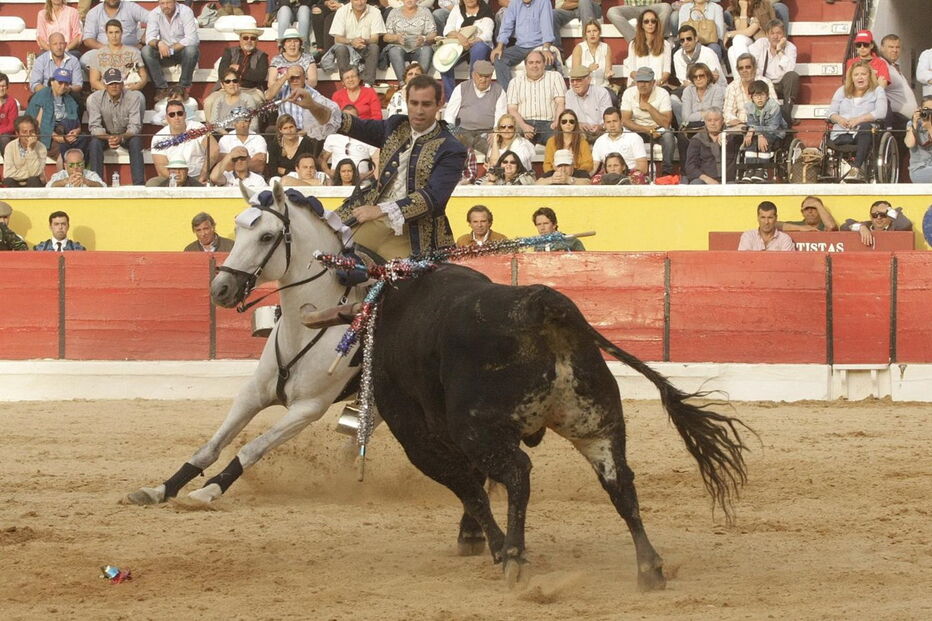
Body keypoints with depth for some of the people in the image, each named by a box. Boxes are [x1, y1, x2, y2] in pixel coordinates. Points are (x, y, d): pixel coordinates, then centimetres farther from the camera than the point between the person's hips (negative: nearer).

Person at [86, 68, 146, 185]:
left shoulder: (134, 97, -17)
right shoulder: (94, 99, -15)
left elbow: (135, 127, -20)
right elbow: (94, 127, -18)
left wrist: (121, 137, -42)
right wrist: (108, 138, -39)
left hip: (126, 136, 0)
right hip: (105, 135, 0)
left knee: (135, 141, -32)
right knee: (95, 143, -31)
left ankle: (139, 184, -33)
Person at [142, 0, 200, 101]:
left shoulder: (186, 12, -17)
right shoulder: (154, 14, -8)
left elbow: (191, 39, -26)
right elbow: (149, 39, -16)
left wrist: (171, 49, -32)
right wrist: (159, 43, -40)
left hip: (182, 49, -3)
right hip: (164, 52, 3)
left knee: (191, 49, -35)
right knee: (146, 51, -24)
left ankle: (184, 87, -20)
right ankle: (161, 87, -18)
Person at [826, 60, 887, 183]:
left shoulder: (877, 91, 11)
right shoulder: (842, 91, 22)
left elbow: (881, 113, -6)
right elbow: (831, 113, 14)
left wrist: (859, 119, -19)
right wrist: (839, 119, -12)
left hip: (865, 133, -3)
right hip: (841, 135, 3)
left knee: (865, 127, -38)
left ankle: (856, 169, -46)